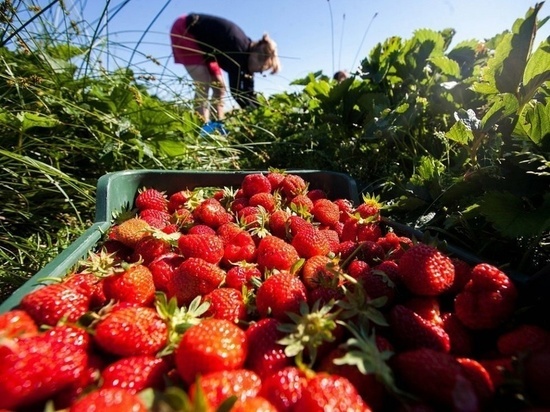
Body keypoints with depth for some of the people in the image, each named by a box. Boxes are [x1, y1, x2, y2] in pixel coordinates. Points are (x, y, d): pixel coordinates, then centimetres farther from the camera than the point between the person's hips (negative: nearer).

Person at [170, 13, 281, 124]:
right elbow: (235, 89, -35)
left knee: (219, 86, 0)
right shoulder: (238, 48, -33)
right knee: (203, 85, -20)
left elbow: (248, 91, -6)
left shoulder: (247, 52, -8)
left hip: (201, 40, 9)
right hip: (183, 32, -8)